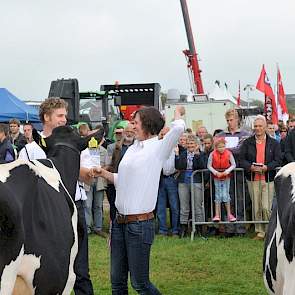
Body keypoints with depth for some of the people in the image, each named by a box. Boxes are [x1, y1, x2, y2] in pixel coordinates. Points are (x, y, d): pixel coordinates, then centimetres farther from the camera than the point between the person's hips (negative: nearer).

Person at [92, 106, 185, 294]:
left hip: (140, 223, -7)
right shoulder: (133, 148, 14)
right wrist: (104, 173, 8)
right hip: (120, 221, 7)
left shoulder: (158, 148, -7)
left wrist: (177, 112, -4)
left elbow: (178, 128, -24)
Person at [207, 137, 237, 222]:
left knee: (225, 195, 0)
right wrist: (215, 172, -19)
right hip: (216, 177, 0)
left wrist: (228, 171, -18)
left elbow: (233, 164, -3)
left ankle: (229, 214, 11)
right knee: (218, 195, 5)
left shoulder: (228, 153, -10)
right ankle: (217, 215, 8)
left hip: (226, 176, 0)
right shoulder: (212, 154, -10)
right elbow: (209, 166, -5)